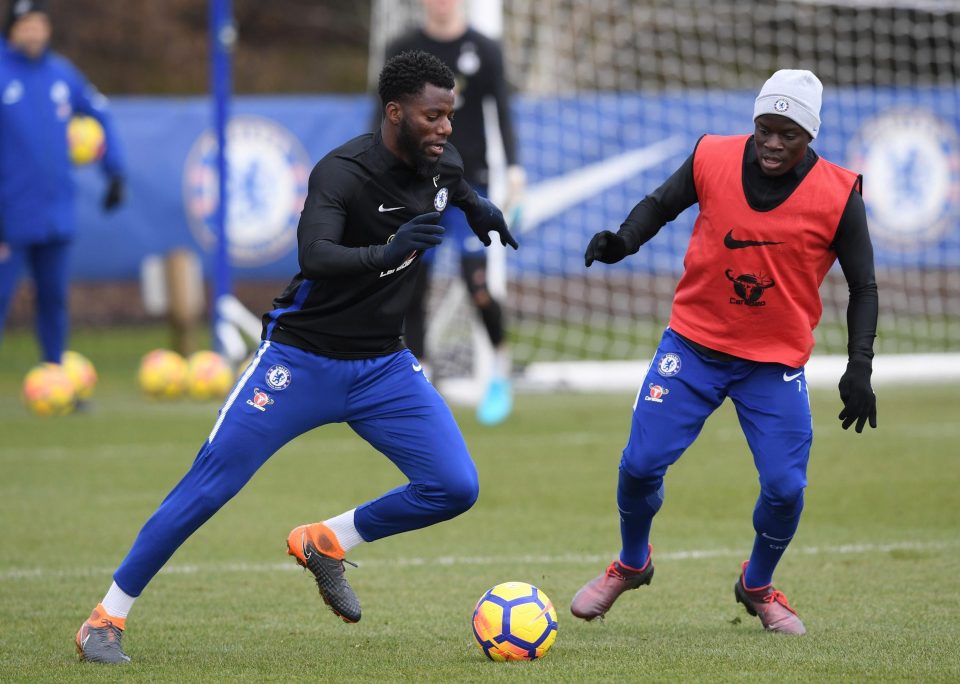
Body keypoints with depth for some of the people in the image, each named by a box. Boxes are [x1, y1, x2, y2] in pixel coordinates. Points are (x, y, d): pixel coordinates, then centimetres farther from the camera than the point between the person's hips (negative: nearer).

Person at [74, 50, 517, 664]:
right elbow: (315, 255, -41)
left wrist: (478, 206, 5)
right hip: (302, 358, -6)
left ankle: (325, 544, 14)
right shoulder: (343, 173, -24)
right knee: (208, 487, -9)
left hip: (384, 366, 6)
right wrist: (386, 251, -56)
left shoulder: (442, 162, -2)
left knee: (456, 488, -8)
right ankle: (106, 619, 3)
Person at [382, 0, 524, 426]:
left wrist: (513, 169, -14)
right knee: (412, 287, 0)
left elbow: (502, 114, -1)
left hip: (469, 182, -2)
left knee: (477, 279, -14)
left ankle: (500, 371, 7)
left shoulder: (484, 51, 2)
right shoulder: (402, 52, 6)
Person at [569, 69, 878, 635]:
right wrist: (622, 241, -13)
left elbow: (863, 287, -2)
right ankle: (632, 564, 24)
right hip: (694, 344, 1)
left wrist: (859, 370, -12)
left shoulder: (838, 195, -12)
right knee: (641, 463, -8)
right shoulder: (713, 159, -9)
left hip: (776, 363, -1)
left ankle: (758, 587, 21)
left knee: (786, 487, -10)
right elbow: (660, 205, 8)